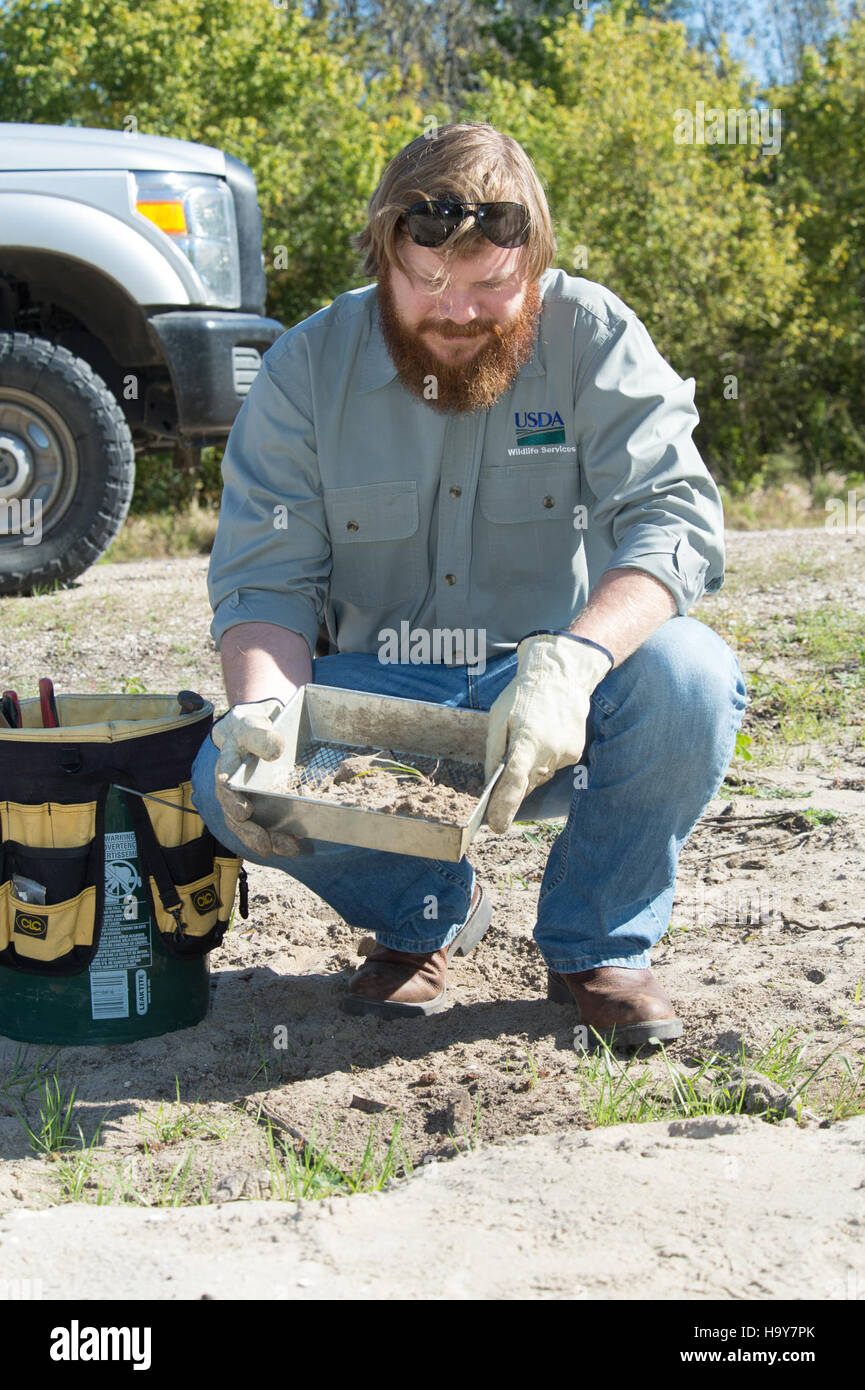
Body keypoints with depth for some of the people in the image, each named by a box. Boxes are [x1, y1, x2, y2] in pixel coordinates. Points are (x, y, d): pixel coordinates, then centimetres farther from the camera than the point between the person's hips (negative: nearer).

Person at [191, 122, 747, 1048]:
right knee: (230, 780, -26)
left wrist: (573, 658, -38)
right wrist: (261, 704, -29)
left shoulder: (592, 336, -7)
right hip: (378, 695, 1)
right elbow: (264, 580, -5)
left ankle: (599, 945, -3)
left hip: (557, 712, -1)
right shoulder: (305, 369, -3)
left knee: (690, 677, -31)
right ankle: (424, 916, 7)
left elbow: (675, 519, -18)